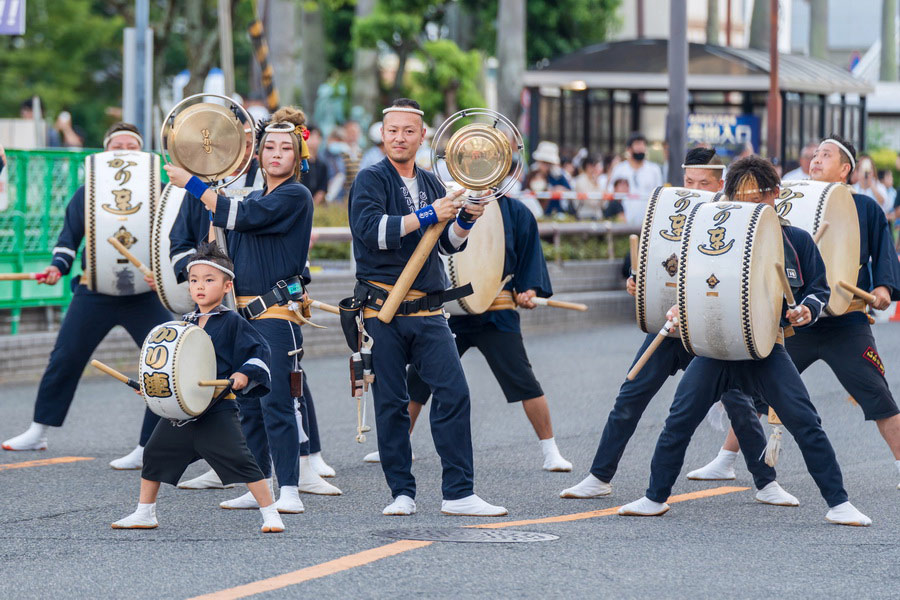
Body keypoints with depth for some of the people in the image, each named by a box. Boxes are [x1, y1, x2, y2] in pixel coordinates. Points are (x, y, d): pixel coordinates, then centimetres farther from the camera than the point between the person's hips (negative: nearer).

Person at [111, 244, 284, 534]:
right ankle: (144, 514, 26)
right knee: (155, 454, 11)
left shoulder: (232, 322, -5)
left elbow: (259, 351, -6)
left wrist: (245, 374, -21)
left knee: (240, 460, -14)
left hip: (218, 409, -7)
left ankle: (270, 514, -7)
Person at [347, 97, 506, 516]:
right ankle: (401, 492, 9)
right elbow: (370, 230, -19)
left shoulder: (430, 184, 16)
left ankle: (458, 493, -4)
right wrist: (428, 215, -21)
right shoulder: (371, 180, -2)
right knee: (391, 403, 0)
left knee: (454, 392, -6)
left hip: (427, 312, 4)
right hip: (383, 311, -4)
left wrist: (466, 220, -2)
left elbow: (449, 244, 19)